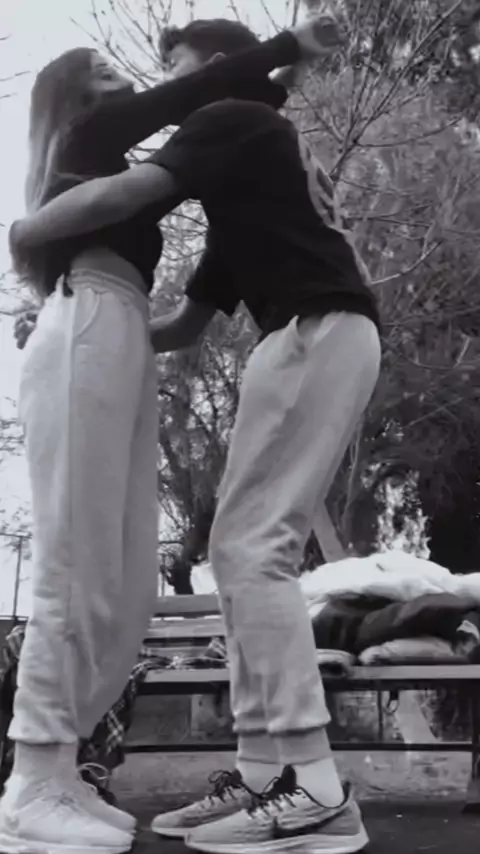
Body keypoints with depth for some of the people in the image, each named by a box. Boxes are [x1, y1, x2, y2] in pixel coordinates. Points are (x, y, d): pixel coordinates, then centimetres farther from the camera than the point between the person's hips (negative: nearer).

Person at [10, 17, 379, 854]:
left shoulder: (238, 120, 4)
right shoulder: (243, 187, 30)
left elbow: (119, 195, -11)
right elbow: (186, 322, 29)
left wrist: (18, 235, 2)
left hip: (320, 330, -9)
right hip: (314, 336, 9)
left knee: (253, 548, -14)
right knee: (242, 551, 6)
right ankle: (266, 772, 5)